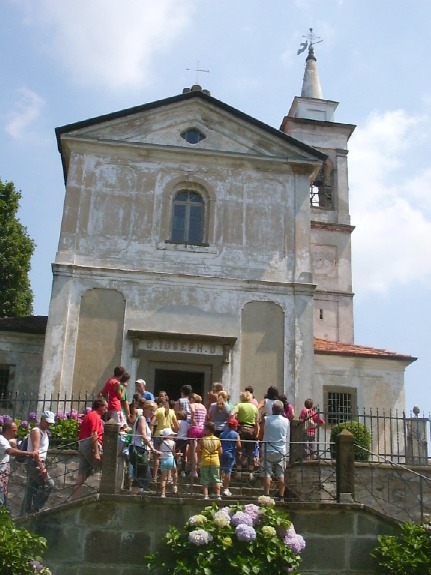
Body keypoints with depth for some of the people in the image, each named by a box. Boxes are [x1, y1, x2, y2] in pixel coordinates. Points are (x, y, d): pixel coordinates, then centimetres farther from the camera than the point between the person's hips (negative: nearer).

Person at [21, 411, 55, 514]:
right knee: (49, 484, -13)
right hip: (34, 463, -10)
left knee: (32, 489, 10)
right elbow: (35, 451, -22)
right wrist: (42, 467, -26)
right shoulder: (36, 431, -13)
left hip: (39, 463, 10)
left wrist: (43, 465, 20)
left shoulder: (44, 432, 17)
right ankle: (35, 508, -7)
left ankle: (26, 512, 15)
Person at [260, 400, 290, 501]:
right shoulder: (286, 421, 0)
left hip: (268, 451, -2)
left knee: (266, 474, 1)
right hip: (281, 451, 2)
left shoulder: (266, 419, -7)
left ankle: (267, 495, -2)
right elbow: (287, 438, 9)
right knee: (281, 475, 7)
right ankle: (281, 496, 7)